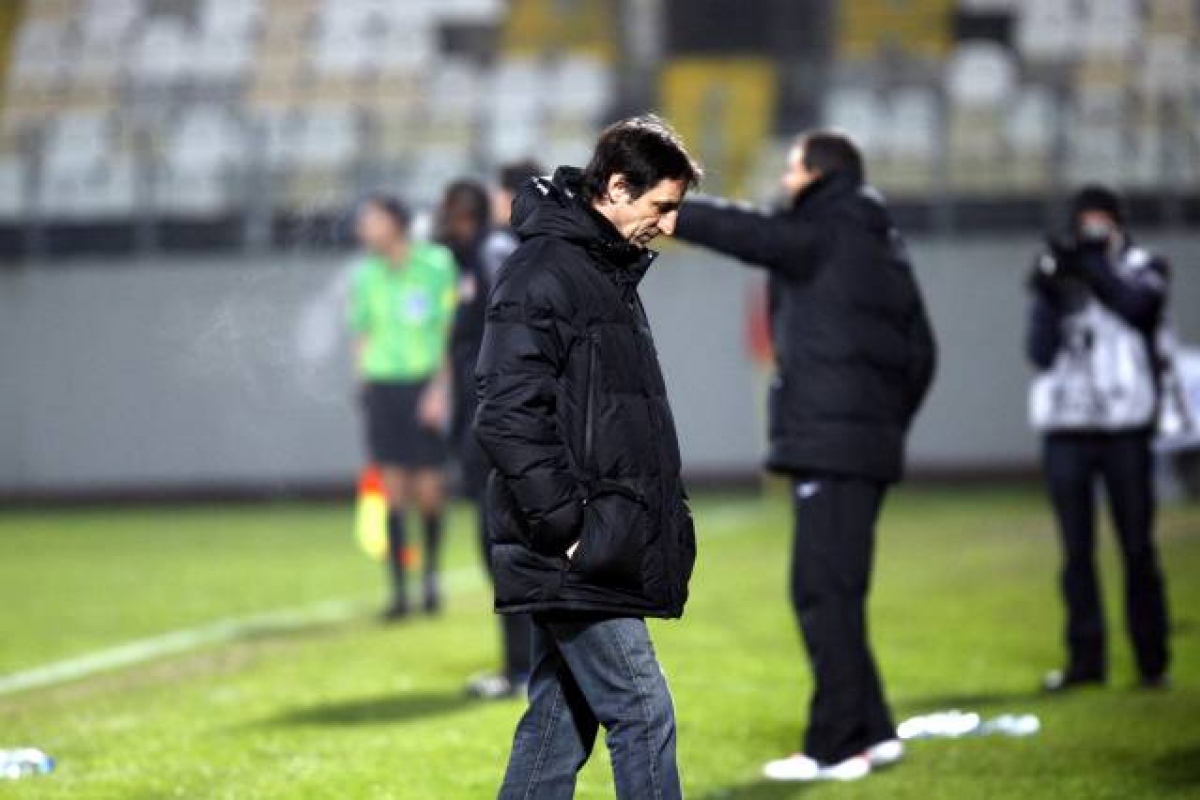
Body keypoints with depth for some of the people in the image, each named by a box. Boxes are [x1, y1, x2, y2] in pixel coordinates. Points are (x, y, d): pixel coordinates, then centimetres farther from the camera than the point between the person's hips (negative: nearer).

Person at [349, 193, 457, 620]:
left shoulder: (437, 264, -3)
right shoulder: (366, 274, 7)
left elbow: (452, 330, -2)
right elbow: (363, 336, 15)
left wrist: (441, 388, -9)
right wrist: (364, 386, 10)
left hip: (427, 383, -2)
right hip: (383, 386, 2)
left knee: (429, 489, 0)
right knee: (393, 488, -3)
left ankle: (431, 573, 24)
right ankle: (398, 588, 1)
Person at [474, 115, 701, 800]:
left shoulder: (611, 273, 18)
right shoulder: (541, 275, -13)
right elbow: (508, 418, -19)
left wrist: (662, 519, 17)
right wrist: (568, 526, -20)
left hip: (604, 555, 10)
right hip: (571, 559, -10)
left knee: (562, 721, 11)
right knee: (643, 713, -11)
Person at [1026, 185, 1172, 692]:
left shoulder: (1141, 270, 6)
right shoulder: (1056, 276, 8)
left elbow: (1137, 304, -16)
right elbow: (1040, 352, 0)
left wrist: (1092, 266, -24)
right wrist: (1047, 301, -13)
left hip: (1125, 425, -2)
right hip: (1066, 428, 2)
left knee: (1138, 548, -2)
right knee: (1076, 550, 4)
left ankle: (1151, 661, 3)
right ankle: (1086, 657, 10)